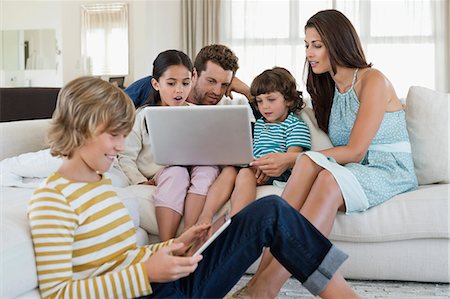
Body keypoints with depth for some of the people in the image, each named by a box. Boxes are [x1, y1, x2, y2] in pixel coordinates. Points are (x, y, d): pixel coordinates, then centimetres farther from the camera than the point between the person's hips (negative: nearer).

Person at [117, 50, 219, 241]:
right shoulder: (143, 116, 0)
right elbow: (126, 158, -2)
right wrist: (140, 182, -16)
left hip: (192, 171, 3)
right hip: (155, 176, -2)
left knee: (208, 166, -29)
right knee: (176, 172, -35)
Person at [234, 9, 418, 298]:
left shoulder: (373, 80, -6)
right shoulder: (328, 88, 18)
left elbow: (355, 151, -14)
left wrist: (290, 160, -19)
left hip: (391, 174, -5)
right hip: (354, 173, 5)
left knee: (329, 179, -39)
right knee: (310, 161, -31)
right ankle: (262, 273, -43)